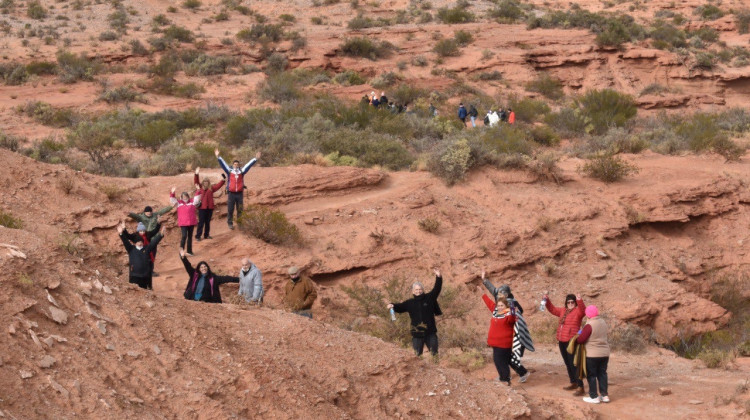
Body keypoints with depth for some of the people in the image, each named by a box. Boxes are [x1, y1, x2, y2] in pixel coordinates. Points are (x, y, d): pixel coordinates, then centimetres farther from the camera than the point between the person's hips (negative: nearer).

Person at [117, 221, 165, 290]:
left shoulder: (146, 249, 9)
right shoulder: (131, 249, 5)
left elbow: (154, 242, 1)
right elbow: (125, 242, -8)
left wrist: (161, 235, -13)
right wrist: (121, 234, -25)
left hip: (145, 276, 2)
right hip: (134, 276, -2)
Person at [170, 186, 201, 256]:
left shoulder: (192, 202, 4)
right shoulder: (179, 203, 0)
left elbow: (197, 198, -4)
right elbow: (172, 200, -10)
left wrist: (198, 190, -19)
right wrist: (172, 193, -26)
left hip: (191, 223, 3)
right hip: (183, 223, -3)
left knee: (190, 237, 12)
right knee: (184, 236, -18)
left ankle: (189, 251, 21)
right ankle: (181, 249, -6)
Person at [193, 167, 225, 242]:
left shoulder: (211, 188, 11)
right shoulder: (200, 187, 3)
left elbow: (218, 185, 13)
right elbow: (196, 182, -6)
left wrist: (223, 180, 3)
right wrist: (196, 174, -19)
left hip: (209, 207, 4)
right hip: (202, 207, -4)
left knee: (208, 222, 12)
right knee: (201, 222, -4)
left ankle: (206, 235, 22)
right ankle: (198, 236, -2)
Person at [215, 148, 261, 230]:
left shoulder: (242, 171, 6)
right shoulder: (229, 171, 3)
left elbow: (249, 165, 5)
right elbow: (223, 164, -2)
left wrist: (256, 159, 0)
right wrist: (218, 157, -11)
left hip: (239, 193, 1)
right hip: (231, 193, -1)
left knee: (240, 209, 6)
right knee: (230, 209, 2)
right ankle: (230, 223, 9)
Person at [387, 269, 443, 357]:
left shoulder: (429, 298, 3)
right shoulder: (409, 303, 6)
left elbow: (436, 289, -3)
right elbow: (400, 307, 5)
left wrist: (438, 277, -16)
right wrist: (393, 305, -17)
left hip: (430, 333, -1)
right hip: (417, 333, 1)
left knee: (434, 353, 5)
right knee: (418, 354, 4)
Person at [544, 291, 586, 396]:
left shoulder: (577, 311, -7)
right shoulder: (563, 311, 15)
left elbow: (583, 310, -30)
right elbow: (552, 309, 28)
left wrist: (580, 301, -45)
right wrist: (547, 300, 17)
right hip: (562, 342, 8)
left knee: (574, 365, -12)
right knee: (568, 364, 16)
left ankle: (580, 388, -12)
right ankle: (573, 383, 28)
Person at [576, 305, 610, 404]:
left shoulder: (589, 325, -19)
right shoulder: (603, 322, 6)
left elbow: (580, 339, -19)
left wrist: (576, 339, 4)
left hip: (592, 355, -7)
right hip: (604, 352, 7)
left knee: (591, 375, 4)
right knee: (602, 373, 15)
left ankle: (594, 397, 7)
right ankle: (604, 395, 16)